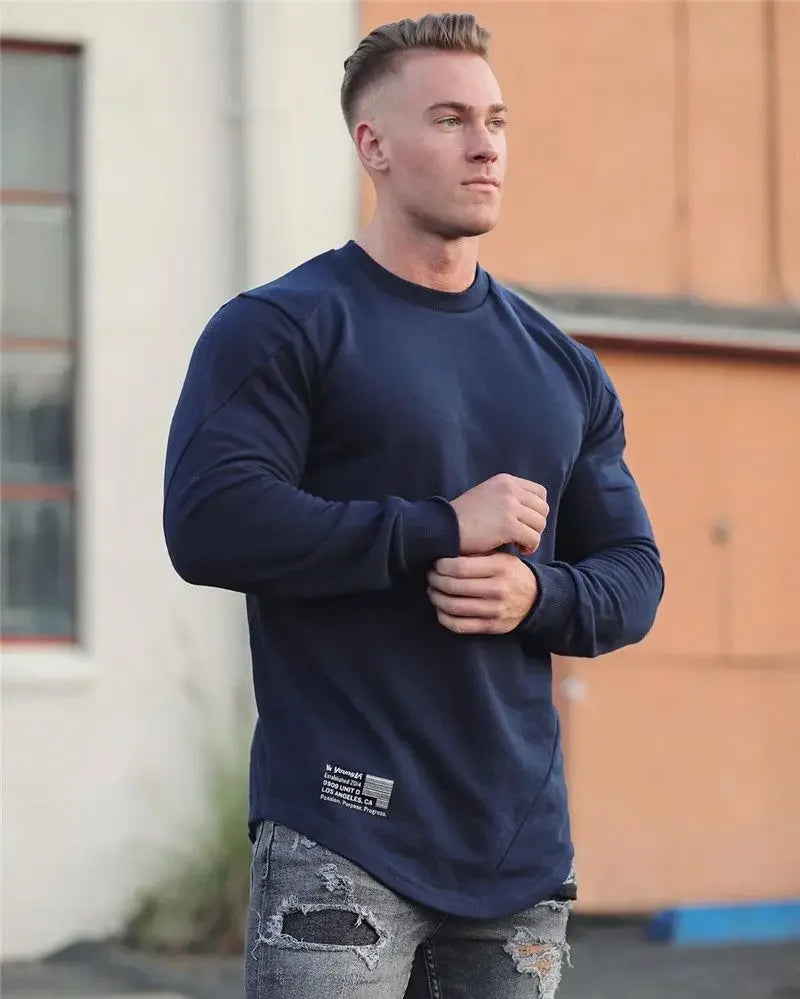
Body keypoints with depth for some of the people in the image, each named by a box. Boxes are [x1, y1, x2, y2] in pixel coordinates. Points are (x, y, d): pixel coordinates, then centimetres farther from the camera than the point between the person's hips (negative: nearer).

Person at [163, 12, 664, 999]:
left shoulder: (563, 369, 16)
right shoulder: (281, 328, -2)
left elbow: (633, 570, 18)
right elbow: (209, 523, -16)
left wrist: (538, 595, -6)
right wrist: (443, 527, -15)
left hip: (521, 842, 6)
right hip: (341, 834, -6)